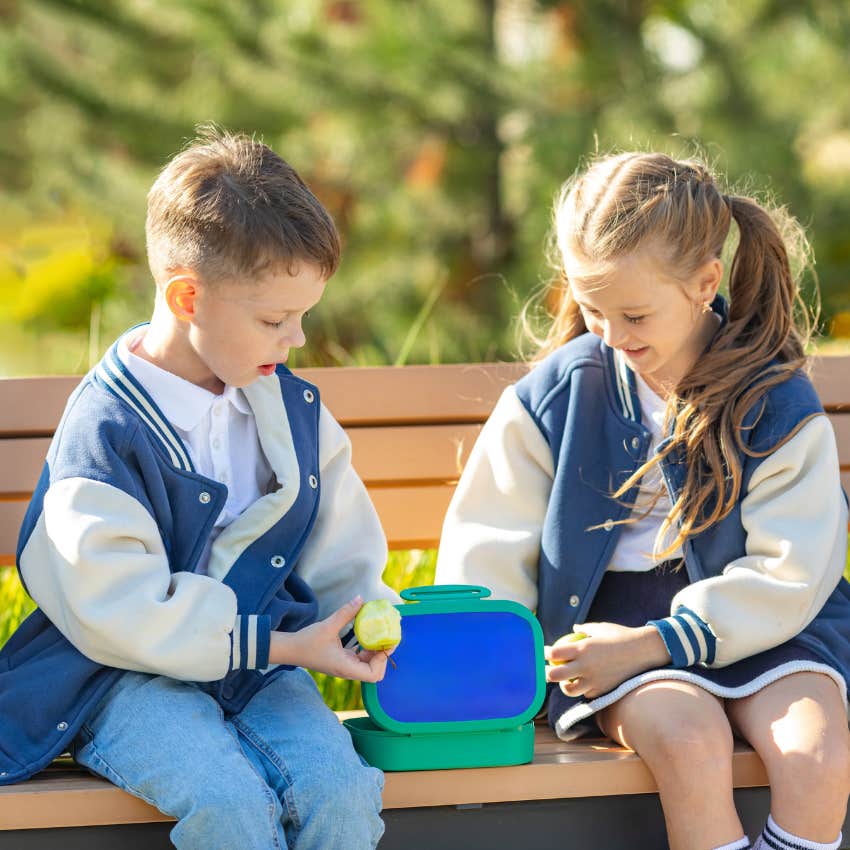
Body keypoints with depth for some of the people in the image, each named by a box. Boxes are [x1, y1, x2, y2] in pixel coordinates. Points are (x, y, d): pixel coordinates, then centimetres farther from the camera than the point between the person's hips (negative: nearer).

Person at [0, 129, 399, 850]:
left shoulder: (291, 407, 9)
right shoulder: (104, 430, -13)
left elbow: (341, 544, 19)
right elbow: (120, 611, -18)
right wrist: (282, 645, -18)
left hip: (261, 664, 5)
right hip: (133, 677, -5)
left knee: (341, 787, -24)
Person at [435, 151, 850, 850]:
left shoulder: (775, 402, -3)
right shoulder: (556, 395, 2)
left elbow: (786, 574, -9)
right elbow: (489, 549, 7)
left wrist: (654, 643, -18)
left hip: (757, 627, 0)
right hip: (612, 621, 0)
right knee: (690, 738, -32)